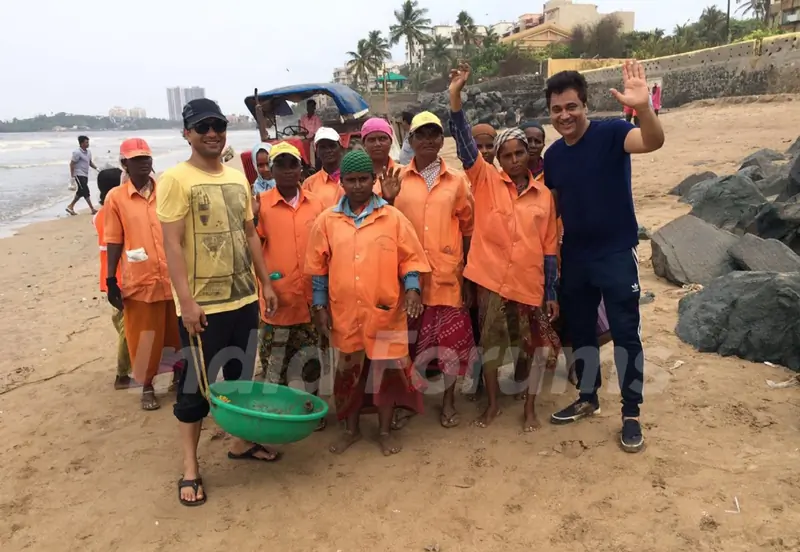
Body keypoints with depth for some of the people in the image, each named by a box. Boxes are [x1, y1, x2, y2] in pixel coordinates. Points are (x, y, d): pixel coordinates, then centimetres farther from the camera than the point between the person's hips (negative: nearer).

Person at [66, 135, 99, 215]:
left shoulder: (88, 152, 10)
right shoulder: (77, 153, -14)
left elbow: (90, 162, 20)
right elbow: (71, 164, -14)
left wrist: (96, 168, 3)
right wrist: (72, 176, -17)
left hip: (85, 175, 9)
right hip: (79, 175, -9)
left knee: (80, 192, 12)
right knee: (86, 191, -10)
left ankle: (70, 206, 23)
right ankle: (92, 209, -8)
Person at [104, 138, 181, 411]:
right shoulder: (116, 198, -3)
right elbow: (114, 242, -1)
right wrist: (111, 281, -3)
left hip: (173, 278, 2)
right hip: (139, 282, -2)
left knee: (178, 334, 14)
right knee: (144, 338, 9)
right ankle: (147, 387, 27)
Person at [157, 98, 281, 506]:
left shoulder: (238, 178, 9)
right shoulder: (176, 180, -10)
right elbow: (172, 245, -15)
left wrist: (266, 284, 12)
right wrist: (186, 301, -21)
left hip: (243, 299, 6)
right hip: (202, 305, -6)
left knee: (241, 377, 18)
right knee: (195, 386, 5)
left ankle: (240, 443, 37)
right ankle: (190, 469, 18)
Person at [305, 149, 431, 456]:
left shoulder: (393, 217, 0)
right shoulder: (327, 220, 3)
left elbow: (409, 259, 2)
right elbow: (318, 266, 7)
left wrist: (412, 289, -14)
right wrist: (320, 305, 3)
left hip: (385, 310, -1)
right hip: (344, 312, 2)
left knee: (387, 369, 7)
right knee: (348, 371, 14)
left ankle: (385, 430, 26)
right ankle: (351, 429, 31)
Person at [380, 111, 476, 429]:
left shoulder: (457, 180, 4)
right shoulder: (398, 179, 4)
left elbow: (467, 228, 7)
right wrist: (387, 199, -13)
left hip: (447, 273, 0)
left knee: (450, 337, 6)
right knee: (409, 337, 10)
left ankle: (449, 398, 24)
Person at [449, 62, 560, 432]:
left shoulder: (543, 194, 2)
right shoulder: (486, 181, -1)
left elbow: (549, 247, 4)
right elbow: (465, 145, -15)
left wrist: (552, 294, 2)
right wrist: (455, 95, -26)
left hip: (530, 283, 1)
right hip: (491, 279, -1)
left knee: (536, 345, 9)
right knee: (491, 341, 12)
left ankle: (530, 407, 29)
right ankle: (493, 403, 31)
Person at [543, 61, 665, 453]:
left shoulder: (610, 133, -11)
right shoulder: (552, 156, 5)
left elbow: (654, 142, -31)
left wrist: (643, 107, -51)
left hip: (616, 253, -5)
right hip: (574, 257, 6)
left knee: (625, 332, 1)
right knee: (580, 330, 15)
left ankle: (631, 414, 15)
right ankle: (587, 398, 33)